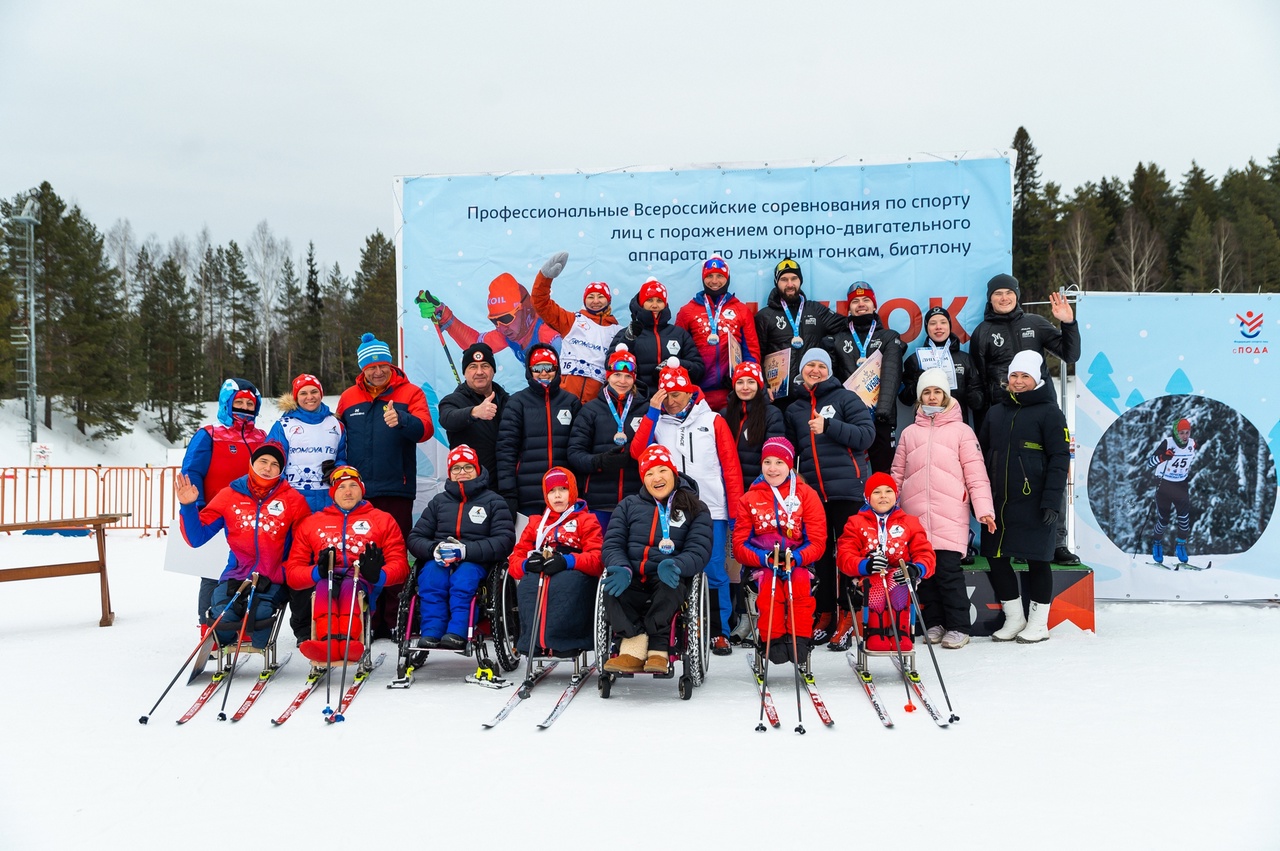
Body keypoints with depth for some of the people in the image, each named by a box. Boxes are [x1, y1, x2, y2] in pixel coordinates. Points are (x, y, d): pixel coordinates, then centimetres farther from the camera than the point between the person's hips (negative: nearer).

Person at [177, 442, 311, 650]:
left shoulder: (293, 500, 4)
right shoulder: (229, 495, 7)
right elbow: (197, 537, 7)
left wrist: (282, 572, -9)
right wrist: (188, 506, -9)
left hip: (272, 582, -1)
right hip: (235, 577, 2)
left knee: (259, 617, -31)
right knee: (221, 620, -25)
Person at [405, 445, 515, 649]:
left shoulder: (494, 502, 12)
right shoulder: (439, 501, 22)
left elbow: (505, 540, -3)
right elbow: (415, 537, 15)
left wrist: (466, 550, -17)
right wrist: (434, 549, -10)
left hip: (475, 563, -2)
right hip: (438, 561, 2)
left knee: (463, 578, -36)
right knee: (430, 579, -32)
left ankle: (457, 634, -47)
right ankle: (430, 634, -40)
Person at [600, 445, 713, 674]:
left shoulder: (695, 509, 10)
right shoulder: (628, 505, 17)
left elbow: (698, 551, -3)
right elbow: (612, 544, 7)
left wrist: (674, 566, -27)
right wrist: (621, 569, -17)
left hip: (669, 579, -2)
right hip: (631, 578, 2)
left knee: (670, 587, -38)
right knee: (612, 587, -32)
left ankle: (657, 649, -35)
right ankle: (634, 643, -40)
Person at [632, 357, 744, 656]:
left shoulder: (713, 421, 6)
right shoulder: (657, 422, 10)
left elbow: (731, 466, 4)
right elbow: (638, 451, -6)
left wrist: (735, 511, -1)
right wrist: (652, 411, -8)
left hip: (712, 511, -1)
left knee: (714, 571, -2)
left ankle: (720, 632, 7)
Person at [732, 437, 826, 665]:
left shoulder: (806, 494, 5)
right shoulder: (750, 499, 8)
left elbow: (818, 541, -1)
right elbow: (739, 545, 3)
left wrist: (795, 558, -21)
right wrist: (765, 558, -18)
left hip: (799, 562, 0)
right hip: (761, 564, 0)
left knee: (800, 581, -33)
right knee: (769, 583, -32)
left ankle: (800, 638, -25)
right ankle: (773, 640, -24)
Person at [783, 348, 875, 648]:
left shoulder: (845, 398, 3)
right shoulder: (794, 409, 17)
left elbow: (867, 434, -7)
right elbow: (791, 451, 26)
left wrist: (829, 426, -15)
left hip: (846, 489, -5)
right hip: (811, 491, 5)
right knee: (819, 554, 7)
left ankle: (847, 618, 2)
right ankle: (825, 616, 15)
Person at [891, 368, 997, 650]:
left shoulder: (961, 431, 8)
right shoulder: (909, 433, 17)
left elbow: (975, 473, 1)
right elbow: (897, 474, 18)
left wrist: (984, 509, -8)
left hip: (950, 516, -3)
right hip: (915, 517, 3)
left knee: (949, 571, -8)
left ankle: (958, 627, 0)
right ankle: (934, 624, 15)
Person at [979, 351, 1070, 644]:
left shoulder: (1049, 413, -3)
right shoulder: (995, 413, 14)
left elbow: (1059, 458, -8)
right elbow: (981, 453, 18)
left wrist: (1052, 501, -16)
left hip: (1032, 503, -6)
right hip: (998, 502, 6)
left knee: (1037, 560, 2)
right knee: (996, 557, 6)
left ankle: (1039, 623, 14)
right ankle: (1014, 619, 20)